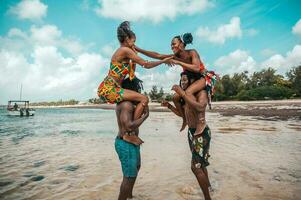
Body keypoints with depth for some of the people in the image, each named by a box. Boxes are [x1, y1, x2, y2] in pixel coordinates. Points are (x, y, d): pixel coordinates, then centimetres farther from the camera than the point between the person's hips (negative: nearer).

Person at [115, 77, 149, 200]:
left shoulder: (125, 102, 10)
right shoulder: (127, 104, -22)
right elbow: (129, 126, -31)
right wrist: (145, 115, -20)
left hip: (130, 142, 12)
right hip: (126, 144, -12)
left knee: (136, 167, 28)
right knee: (129, 176, -2)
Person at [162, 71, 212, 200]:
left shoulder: (201, 92, -12)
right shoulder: (186, 96, 9)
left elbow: (200, 107, -33)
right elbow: (182, 113, 16)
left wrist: (183, 94, -33)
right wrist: (169, 106, 4)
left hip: (201, 132, -8)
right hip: (191, 132, 8)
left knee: (196, 167, -6)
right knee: (200, 163, 20)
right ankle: (207, 185, 41)